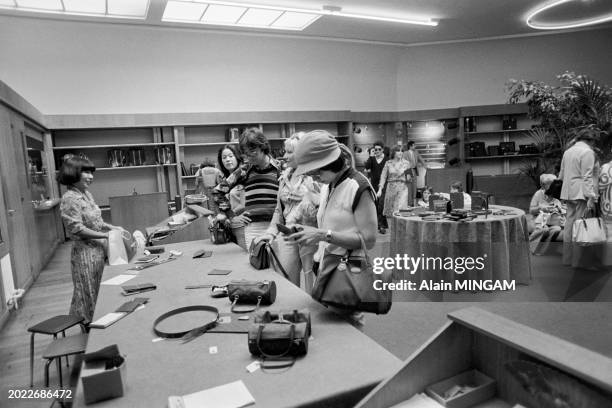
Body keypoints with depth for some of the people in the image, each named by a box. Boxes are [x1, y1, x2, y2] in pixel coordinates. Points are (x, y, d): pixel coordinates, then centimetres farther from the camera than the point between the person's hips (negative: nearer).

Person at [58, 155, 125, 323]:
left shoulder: (86, 194, 8)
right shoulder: (69, 199, -17)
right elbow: (77, 229, -21)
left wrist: (112, 228, 3)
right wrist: (107, 235, -21)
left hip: (99, 249, 8)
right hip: (85, 252, -8)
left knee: (100, 293, 17)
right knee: (90, 295, 6)